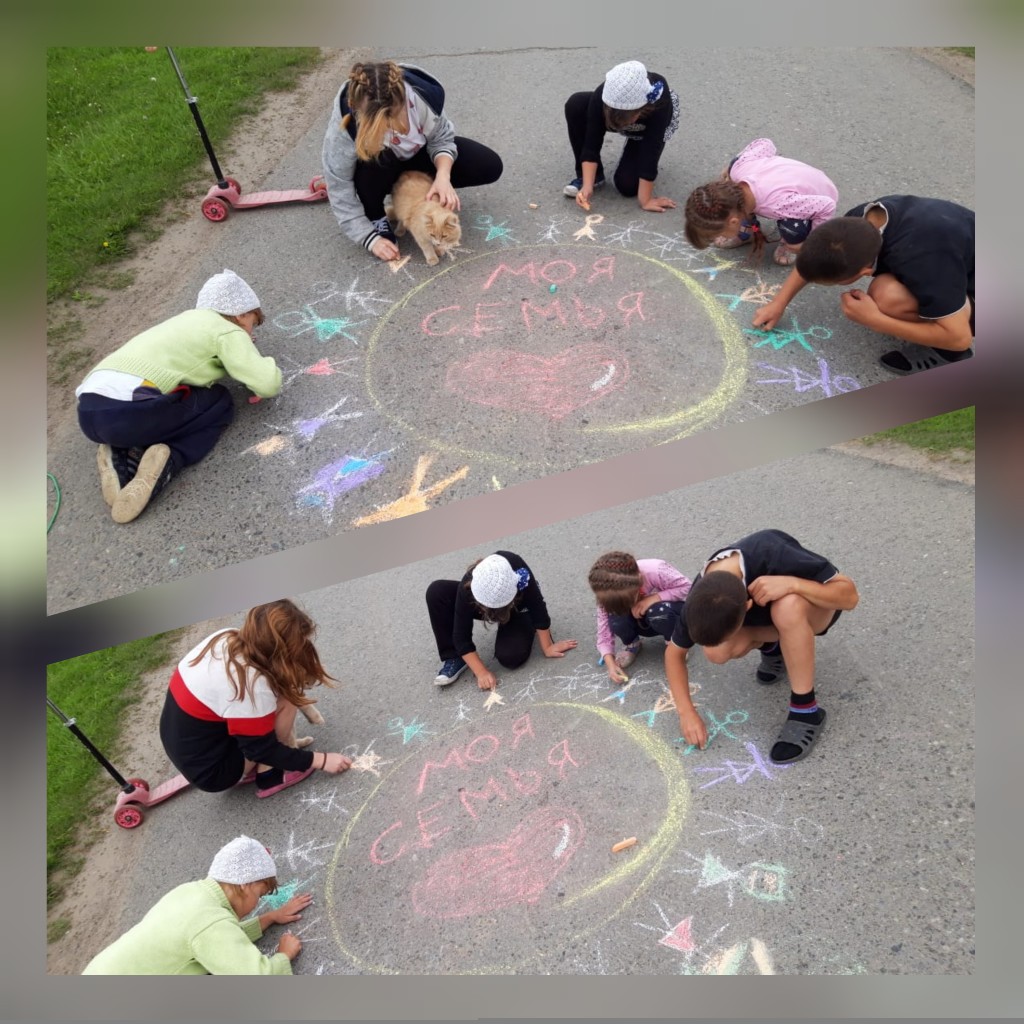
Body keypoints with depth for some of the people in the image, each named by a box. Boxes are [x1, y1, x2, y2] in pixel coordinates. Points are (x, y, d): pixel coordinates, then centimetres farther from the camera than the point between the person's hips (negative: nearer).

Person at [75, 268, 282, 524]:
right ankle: (165, 461, -9)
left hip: (89, 411, 8)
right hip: (127, 411, -8)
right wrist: (263, 362, 22)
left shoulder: (189, 321, 29)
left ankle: (122, 454, 6)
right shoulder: (228, 331, 6)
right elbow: (268, 384, -2)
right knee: (220, 403, 14)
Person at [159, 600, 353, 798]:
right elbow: (262, 750, -18)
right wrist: (319, 760, -9)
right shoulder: (251, 685, -30)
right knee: (286, 698, -14)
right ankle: (269, 776, 0)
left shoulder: (227, 638, -8)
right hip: (210, 770, -8)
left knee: (280, 686, 5)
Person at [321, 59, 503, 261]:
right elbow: (339, 187, -28)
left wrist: (443, 176, -35)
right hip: (377, 163, -3)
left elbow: (441, 139, -15)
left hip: (416, 153, 3)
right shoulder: (343, 124, -38)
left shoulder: (424, 93, -34)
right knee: (374, 163, -41)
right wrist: (371, 238, -32)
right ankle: (376, 217, -8)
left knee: (490, 166, -10)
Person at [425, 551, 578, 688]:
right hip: (480, 606, 1)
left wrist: (547, 647, -21)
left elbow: (538, 609, -29)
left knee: (511, 656, -29)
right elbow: (461, 635, -31)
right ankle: (454, 658, -13)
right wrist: (481, 672, -34)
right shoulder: (468, 587, -37)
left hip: (518, 610, -1)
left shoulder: (519, 571, -41)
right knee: (436, 592, -26)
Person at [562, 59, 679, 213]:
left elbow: (650, 151, -42)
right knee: (575, 105, -27)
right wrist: (587, 186, -43)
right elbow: (592, 144, -34)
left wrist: (645, 200, -41)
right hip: (612, 111, 3)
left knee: (627, 184, -23)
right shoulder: (601, 96, -38)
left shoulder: (659, 103, -44)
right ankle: (594, 176, -13)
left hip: (650, 129, -3)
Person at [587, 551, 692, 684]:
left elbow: (686, 587, -26)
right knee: (616, 619, -30)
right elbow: (604, 630, -18)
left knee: (659, 612, -38)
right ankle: (631, 644, 3)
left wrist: (652, 599, -36)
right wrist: (610, 664, -29)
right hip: (643, 622, 3)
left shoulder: (655, 571, -37)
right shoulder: (609, 594, -25)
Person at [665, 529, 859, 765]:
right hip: (762, 615, 4)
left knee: (787, 606, -38)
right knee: (715, 653, -25)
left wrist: (792, 583, -45)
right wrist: (686, 712, -21)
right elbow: (674, 652, -11)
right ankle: (772, 645, 8)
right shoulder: (703, 598, -26)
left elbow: (849, 595, -31)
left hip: (815, 605, -3)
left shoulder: (773, 555, -39)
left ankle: (806, 709, -21)